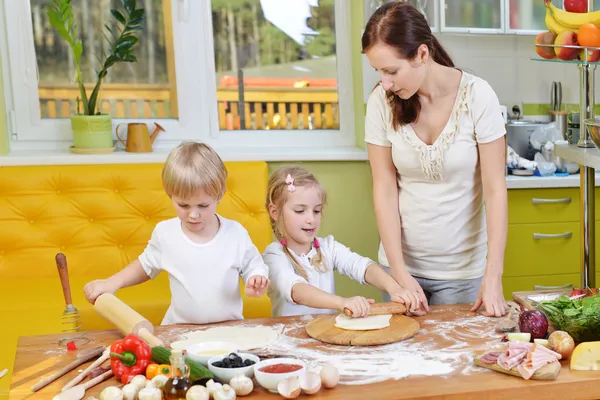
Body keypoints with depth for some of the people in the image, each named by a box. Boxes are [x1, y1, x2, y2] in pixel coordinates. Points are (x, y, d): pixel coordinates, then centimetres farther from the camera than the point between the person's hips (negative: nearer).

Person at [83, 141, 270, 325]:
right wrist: (112, 283, 9)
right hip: (180, 329, 2)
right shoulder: (165, 232, 0)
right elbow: (147, 265, 18)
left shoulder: (235, 233, -5)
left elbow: (254, 266, 8)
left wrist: (256, 281, -13)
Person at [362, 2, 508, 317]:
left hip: (462, 267, -2)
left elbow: (495, 190, -13)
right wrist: (400, 273, -11)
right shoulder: (381, 101, -10)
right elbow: (384, 189, -7)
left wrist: (493, 276, -18)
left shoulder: (477, 96, -15)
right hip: (401, 261, 2)